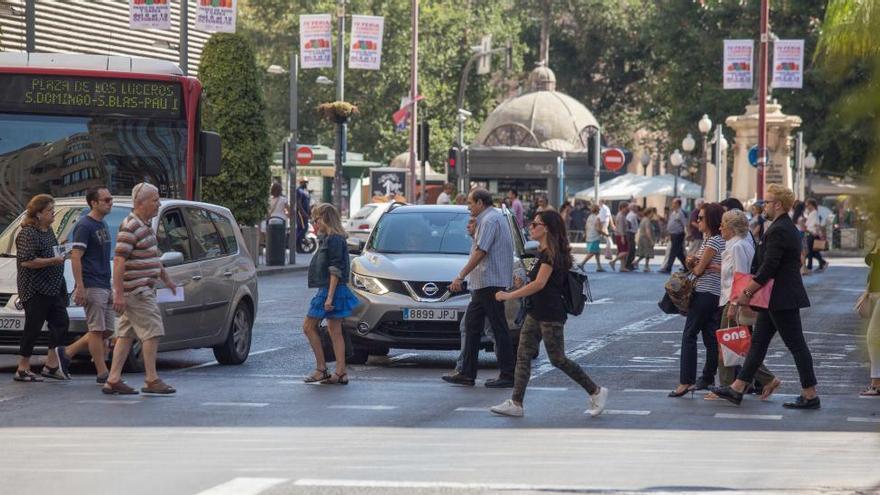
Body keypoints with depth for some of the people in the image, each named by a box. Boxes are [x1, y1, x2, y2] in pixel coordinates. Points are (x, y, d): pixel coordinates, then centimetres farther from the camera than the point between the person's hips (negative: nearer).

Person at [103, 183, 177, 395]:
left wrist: (166, 278, 33)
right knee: (152, 332, -8)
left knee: (126, 335, 8)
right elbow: (118, 261, -21)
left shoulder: (145, 225, 15)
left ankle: (113, 380, 8)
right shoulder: (130, 227, -17)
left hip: (143, 289, 10)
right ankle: (151, 381, -4)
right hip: (135, 290, -10)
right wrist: (118, 294, -24)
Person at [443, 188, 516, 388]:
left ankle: (507, 376, -5)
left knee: (499, 328, -7)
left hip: (490, 281, -11)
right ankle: (467, 373, 13)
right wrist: (474, 233, 16)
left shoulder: (490, 220, -14)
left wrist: (460, 277, -21)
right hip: (484, 283, 11)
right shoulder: (495, 217, 19)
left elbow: (480, 252, -21)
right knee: (471, 325, 11)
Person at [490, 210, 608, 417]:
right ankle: (515, 403, 2)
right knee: (523, 355, 3)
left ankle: (596, 392, 8)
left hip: (551, 316, -10)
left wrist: (509, 295, -21)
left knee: (557, 359, -3)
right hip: (536, 313, 10)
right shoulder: (543, 252, 13)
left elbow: (539, 283, -24)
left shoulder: (551, 254, -17)